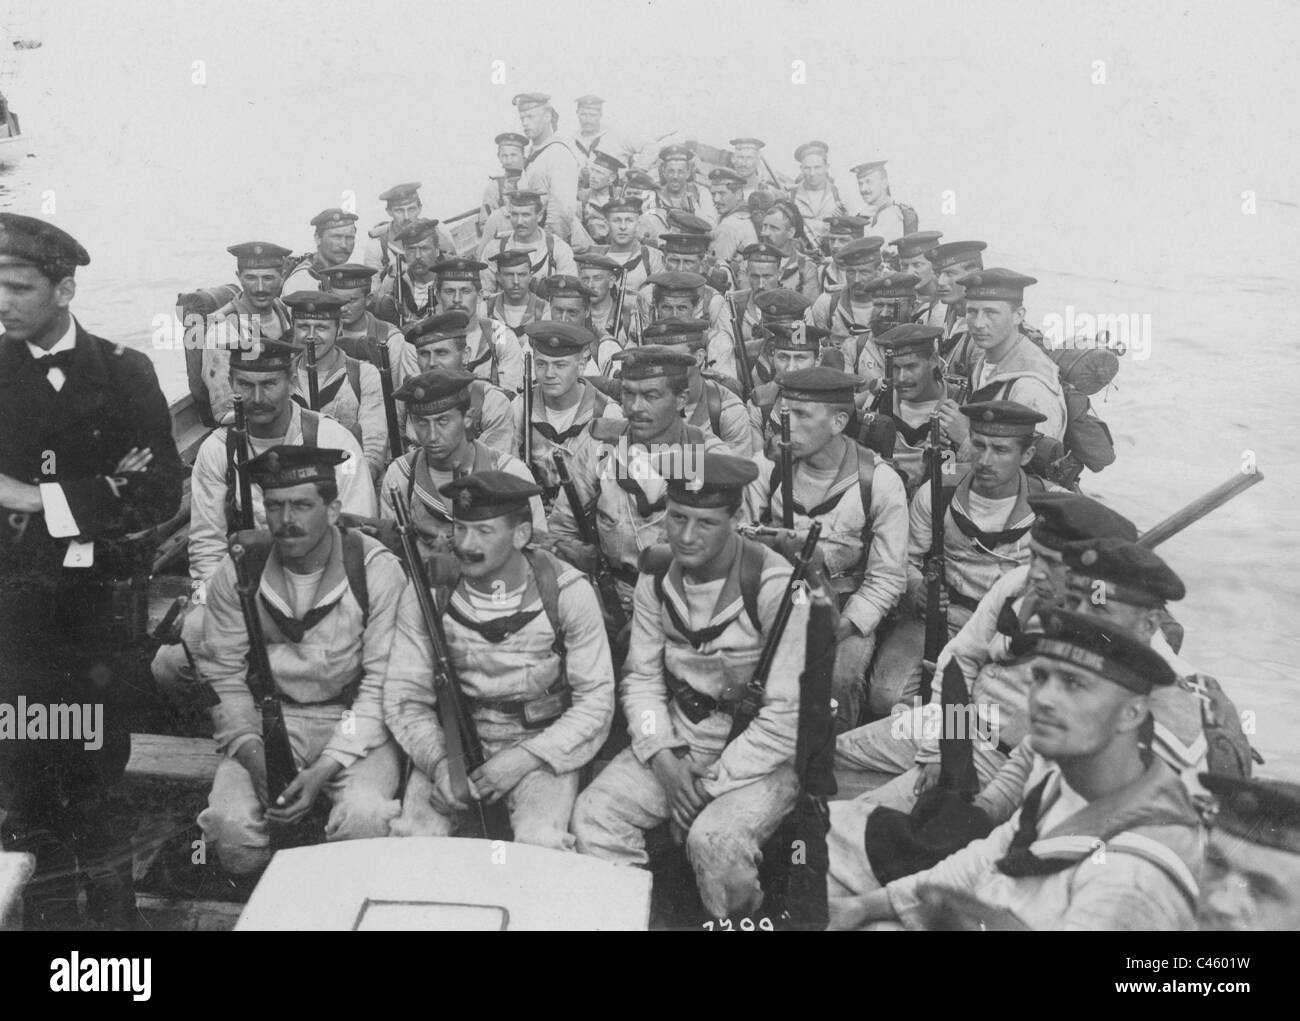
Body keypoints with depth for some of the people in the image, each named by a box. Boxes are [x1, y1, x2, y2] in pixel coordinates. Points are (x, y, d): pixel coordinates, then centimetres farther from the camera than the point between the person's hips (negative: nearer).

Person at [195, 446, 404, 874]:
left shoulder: (375, 569, -10)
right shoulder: (238, 571, -1)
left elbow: (381, 685, -11)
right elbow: (223, 676, 1)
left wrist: (326, 768, -21)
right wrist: (253, 753, -17)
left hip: (355, 725, -2)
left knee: (364, 818, -32)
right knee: (229, 824, -26)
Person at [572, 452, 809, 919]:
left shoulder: (777, 587, -19)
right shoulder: (656, 577, 0)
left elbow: (787, 716, -19)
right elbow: (642, 677, 4)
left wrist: (711, 783, -17)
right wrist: (662, 757, -12)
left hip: (757, 757, -5)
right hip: (674, 744, 5)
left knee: (715, 838, -31)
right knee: (594, 812, -16)